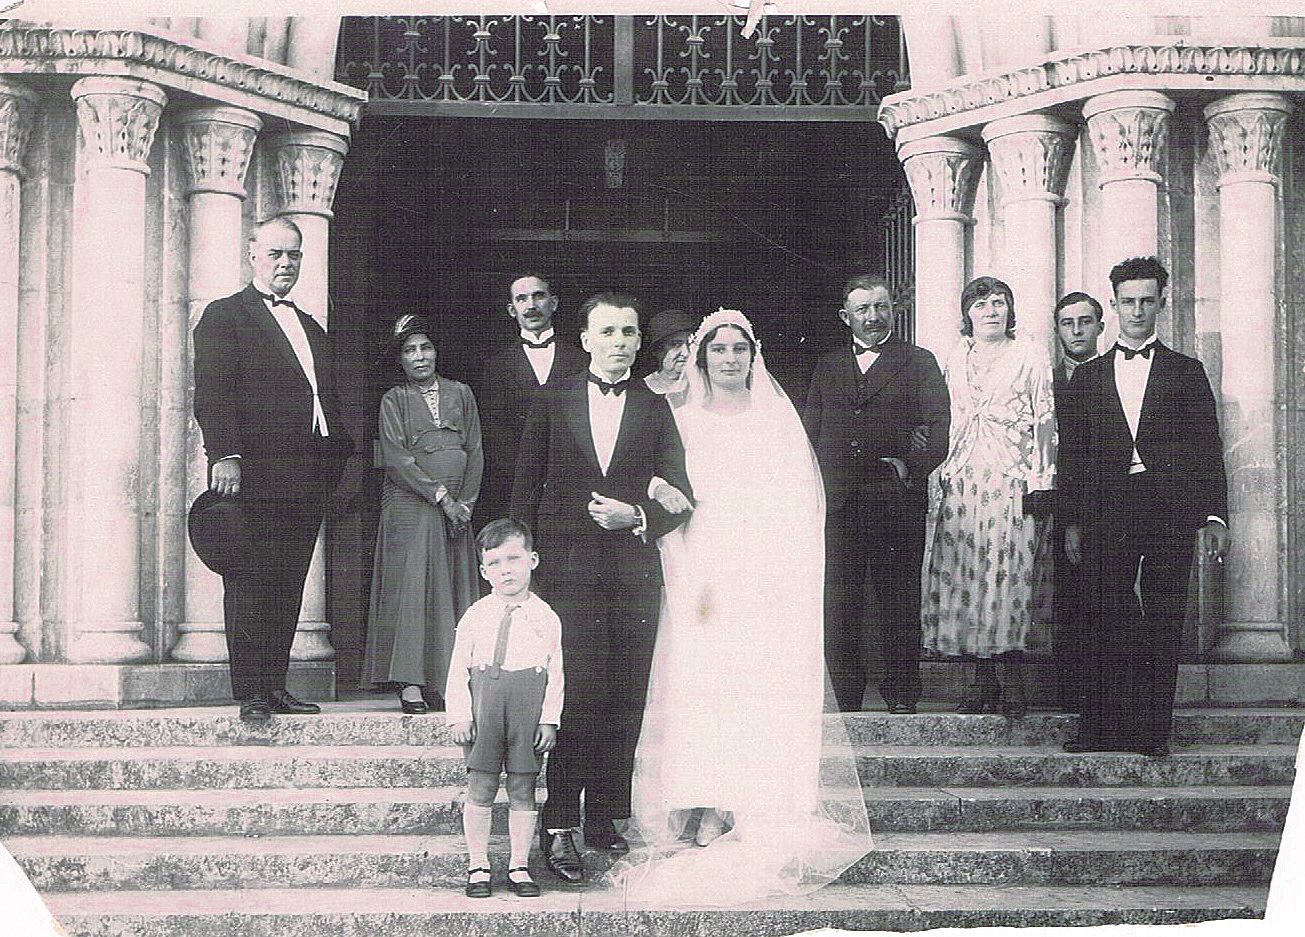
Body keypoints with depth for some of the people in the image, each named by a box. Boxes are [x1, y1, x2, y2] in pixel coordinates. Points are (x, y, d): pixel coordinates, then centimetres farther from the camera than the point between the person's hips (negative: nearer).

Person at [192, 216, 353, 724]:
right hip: (253, 474, -7)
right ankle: (250, 695, -1)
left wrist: (339, 458, 13)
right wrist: (224, 455, -19)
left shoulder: (311, 328, 24)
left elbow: (328, 399, 24)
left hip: (307, 479, 7)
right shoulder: (224, 316, 2)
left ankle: (276, 686, 14)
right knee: (248, 584, -4)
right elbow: (212, 395, -8)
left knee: (288, 586, 8)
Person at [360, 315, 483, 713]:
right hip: (410, 505, -3)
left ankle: (451, 680, 3)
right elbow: (396, 459, -6)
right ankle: (411, 684, -9)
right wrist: (441, 497, -12)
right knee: (411, 582, -9)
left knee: (454, 587, 0)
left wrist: (466, 503, -1)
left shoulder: (460, 393, 13)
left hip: (456, 506, 3)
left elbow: (475, 452, 10)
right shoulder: (393, 400, 5)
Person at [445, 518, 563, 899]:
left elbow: (555, 673, 4)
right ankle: (478, 866, 12)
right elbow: (458, 669, 4)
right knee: (480, 788, 2)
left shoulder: (546, 618, 5)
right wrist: (460, 715, -4)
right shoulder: (476, 616, 5)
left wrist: (549, 719, -3)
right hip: (484, 703, 0)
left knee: (523, 789, 5)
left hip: (528, 709, 0)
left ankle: (519, 866, 14)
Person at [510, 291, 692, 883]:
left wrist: (636, 516, -10)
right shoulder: (553, 402, 8)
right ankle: (559, 827, -5)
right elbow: (526, 490, 8)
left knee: (624, 700, 3)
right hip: (568, 570, -2)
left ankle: (605, 817, 14)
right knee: (577, 697, -9)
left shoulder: (654, 408, 10)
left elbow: (681, 495, 8)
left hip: (633, 573, 2)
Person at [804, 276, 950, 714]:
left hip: (896, 503, -2)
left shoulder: (919, 363, 9)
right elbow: (810, 434, 17)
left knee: (899, 602, 0)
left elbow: (941, 427, 1)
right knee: (837, 605, 1)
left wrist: (911, 466, -13)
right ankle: (847, 700, 9)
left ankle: (901, 693, 8)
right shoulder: (826, 368, 19)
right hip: (835, 505, 3)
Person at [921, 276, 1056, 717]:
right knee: (964, 576, -1)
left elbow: (1045, 421, 1)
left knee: (1008, 574, -10)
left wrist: (1041, 481, -6)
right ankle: (982, 681, 5)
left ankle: (1013, 683, -5)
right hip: (962, 480, 4)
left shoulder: (1031, 357, 5)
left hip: (1011, 478, -4)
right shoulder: (956, 359, 16)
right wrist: (945, 473, 13)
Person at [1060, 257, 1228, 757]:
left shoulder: (1186, 372, 11)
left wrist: (1215, 516, -2)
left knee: (1163, 620, -1)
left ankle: (1153, 730, 4)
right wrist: (1072, 522, 5)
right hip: (1107, 512, 1)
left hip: (1169, 508, -1)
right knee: (1106, 617, -5)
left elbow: (1208, 449, 7)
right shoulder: (1087, 377, 15)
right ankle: (1103, 727, 0)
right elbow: (1072, 456, 12)